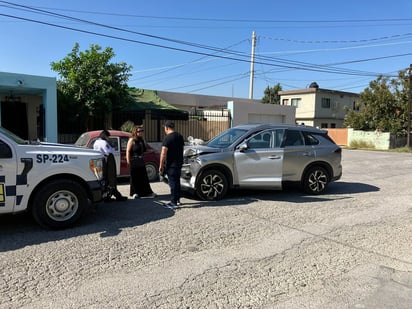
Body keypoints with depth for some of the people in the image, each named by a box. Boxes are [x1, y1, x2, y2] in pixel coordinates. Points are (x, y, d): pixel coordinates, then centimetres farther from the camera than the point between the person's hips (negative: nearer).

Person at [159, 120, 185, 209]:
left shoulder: (167, 138, -15)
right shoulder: (180, 136, 10)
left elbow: (163, 153, -19)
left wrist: (161, 165, -16)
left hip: (171, 164, -8)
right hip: (179, 163, 8)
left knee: (173, 183, -4)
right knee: (177, 182, 17)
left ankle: (174, 203, -1)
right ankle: (177, 200, 25)